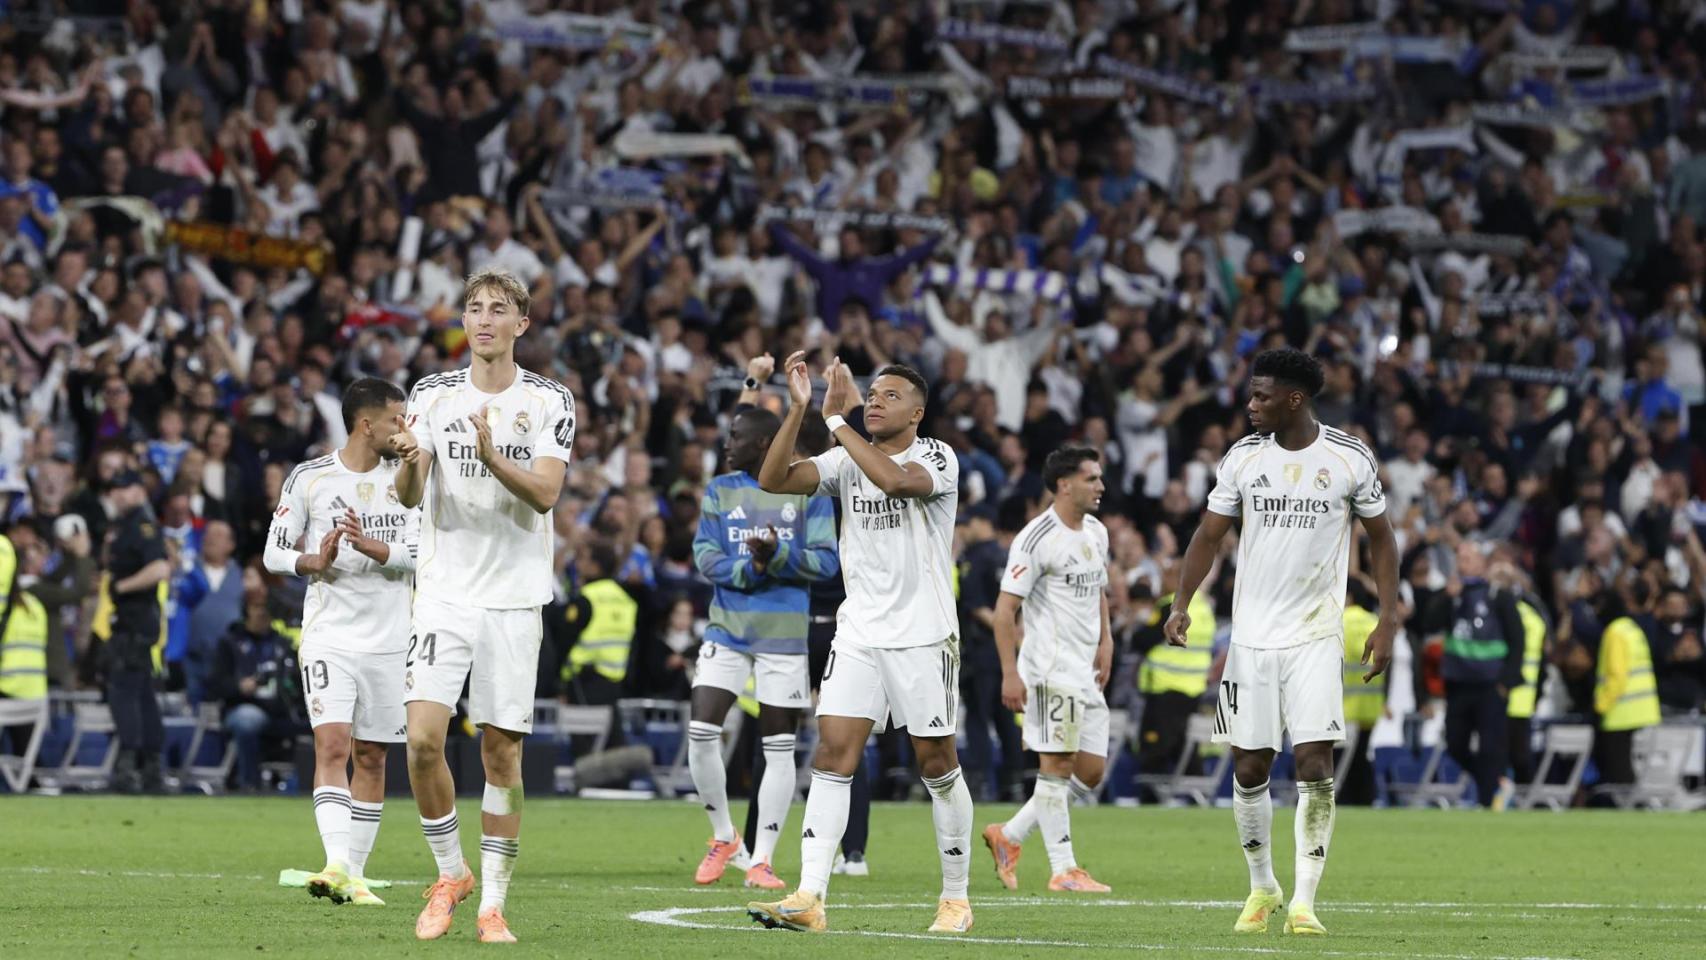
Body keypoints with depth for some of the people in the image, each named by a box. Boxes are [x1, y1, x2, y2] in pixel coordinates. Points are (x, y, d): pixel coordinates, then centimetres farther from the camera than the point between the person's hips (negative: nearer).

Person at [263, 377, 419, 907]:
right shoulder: (308, 479, -1)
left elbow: (417, 551, -2)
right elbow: (274, 552, 3)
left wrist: (370, 545, -21)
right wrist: (315, 561, -17)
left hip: (389, 640, 3)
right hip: (329, 638, -3)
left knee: (371, 757, 7)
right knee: (332, 746, -17)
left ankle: (355, 876, 15)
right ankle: (337, 867, -28)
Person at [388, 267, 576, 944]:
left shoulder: (549, 401, 1)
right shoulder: (433, 395, 5)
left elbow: (545, 493, -11)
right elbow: (408, 496, -4)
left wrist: (493, 458, -29)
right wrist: (410, 460, -27)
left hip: (515, 598, -1)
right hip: (444, 590, 1)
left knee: (502, 751, 0)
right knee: (424, 737, -12)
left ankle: (492, 903, 8)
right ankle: (449, 873, 8)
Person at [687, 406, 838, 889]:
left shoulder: (810, 491, -1)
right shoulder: (721, 490, 8)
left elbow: (827, 562, -5)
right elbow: (705, 555, 0)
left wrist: (779, 555, -21)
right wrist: (750, 569, -18)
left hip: (785, 633, -2)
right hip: (727, 628, 2)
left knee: (778, 749, 0)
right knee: (701, 732, -8)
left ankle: (761, 860, 6)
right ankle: (723, 836, 13)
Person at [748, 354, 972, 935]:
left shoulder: (938, 458, -8)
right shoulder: (848, 459, 6)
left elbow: (894, 479, -30)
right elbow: (773, 480, -5)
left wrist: (836, 419, -24)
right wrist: (799, 409, -15)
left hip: (923, 636, -4)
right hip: (858, 635, 4)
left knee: (937, 765, 4)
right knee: (832, 754, -8)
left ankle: (956, 897, 19)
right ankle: (809, 898, -15)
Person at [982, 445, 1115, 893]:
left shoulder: (1096, 533, 13)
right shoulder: (1037, 539, -13)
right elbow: (1005, 608, -14)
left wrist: (1106, 641, 14)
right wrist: (1010, 673, -19)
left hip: (1086, 670, 9)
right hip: (1050, 669, -9)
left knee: (1091, 771, 7)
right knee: (1057, 764, -6)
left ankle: (1009, 835, 18)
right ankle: (1063, 870, -3)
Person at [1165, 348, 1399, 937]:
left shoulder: (1350, 459, -4)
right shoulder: (1243, 457, 2)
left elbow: (1380, 539, 6)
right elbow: (1209, 534, 7)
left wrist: (1387, 621, -1)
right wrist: (1182, 604, -6)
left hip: (1316, 636, -3)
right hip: (1252, 637, 3)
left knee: (1314, 765, -12)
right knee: (1249, 769, 4)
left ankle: (1304, 902, -10)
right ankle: (1261, 887, 24)